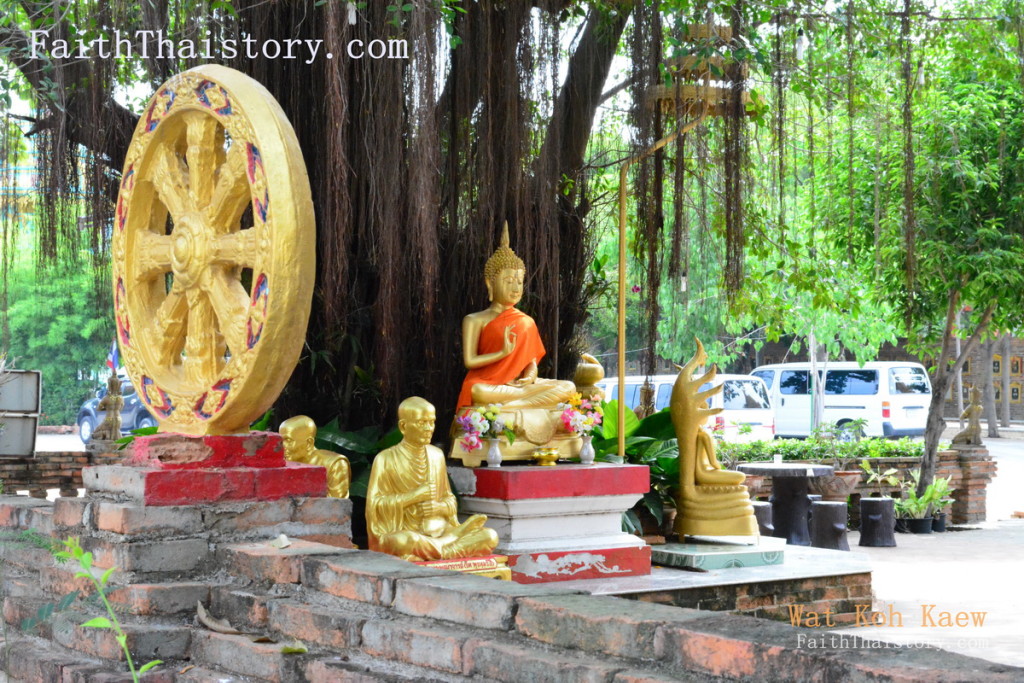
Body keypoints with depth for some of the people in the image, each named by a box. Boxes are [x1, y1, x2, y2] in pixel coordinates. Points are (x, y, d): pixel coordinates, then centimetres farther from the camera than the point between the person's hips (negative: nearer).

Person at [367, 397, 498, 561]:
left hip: (437, 531, 5)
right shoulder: (386, 459, -5)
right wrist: (414, 496, -17)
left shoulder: (436, 455, 10)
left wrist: (439, 507, -9)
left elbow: (449, 500, 15)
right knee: (408, 541, -42)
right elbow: (374, 505, -11)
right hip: (397, 533, -5)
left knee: (490, 536, -16)